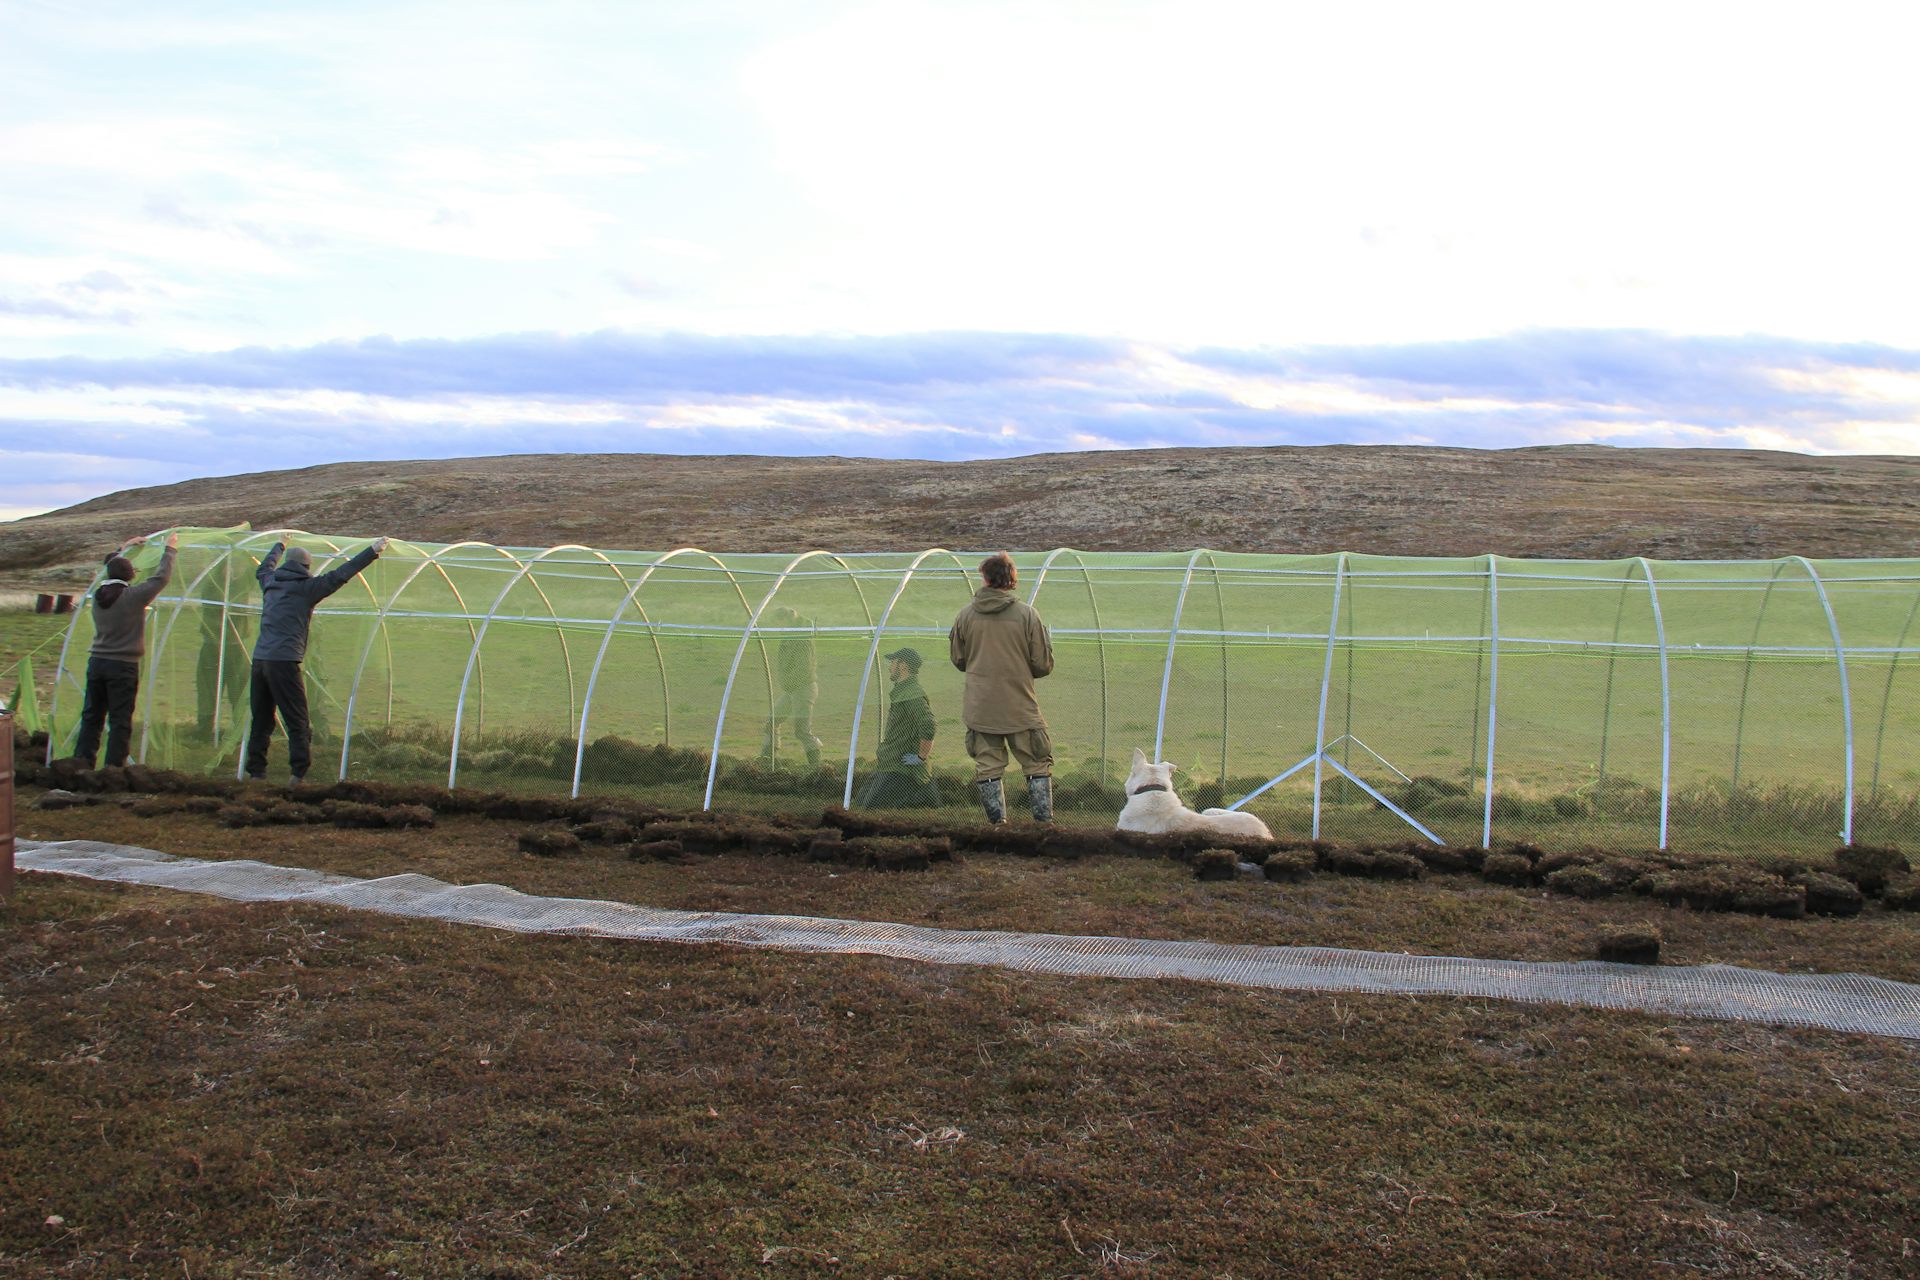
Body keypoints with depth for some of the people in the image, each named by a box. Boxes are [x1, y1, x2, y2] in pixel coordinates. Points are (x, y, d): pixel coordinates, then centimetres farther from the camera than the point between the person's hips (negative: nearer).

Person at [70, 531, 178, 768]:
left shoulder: (98, 595, 4)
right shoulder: (133, 597, -13)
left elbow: (110, 570, 24)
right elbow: (161, 577, -5)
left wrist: (124, 549, 35)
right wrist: (170, 549, 9)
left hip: (96, 662, 6)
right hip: (123, 667, -6)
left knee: (91, 716, 13)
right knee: (119, 721, 0)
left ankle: (81, 762, 16)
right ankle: (114, 768, 0)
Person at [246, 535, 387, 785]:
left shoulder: (270, 582, 18)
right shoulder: (307, 587, -1)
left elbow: (264, 567, 41)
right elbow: (339, 576, -3)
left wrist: (278, 547, 59)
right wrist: (372, 552, 1)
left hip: (260, 659, 6)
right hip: (284, 662, -6)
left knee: (261, 720, 12)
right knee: (297, 722, -2)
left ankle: (256, 771, 13)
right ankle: (299, 773, -8)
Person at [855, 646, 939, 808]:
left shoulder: (913, 694, -20)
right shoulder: (900, 691, 16)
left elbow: (928, 725, -34)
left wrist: (921, 757, -25)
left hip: (902, 769, -11)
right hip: (891, 766, 11)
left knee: (871, 807, -12)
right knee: (863, 800, 17)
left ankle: (924, 796, -5)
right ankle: (921, 795, 12)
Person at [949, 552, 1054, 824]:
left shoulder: (966, 615, -2)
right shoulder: (1027, 615, -8)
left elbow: (958, 660, 10)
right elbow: (1043, 665, -5)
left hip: (980, 708, 2)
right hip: (1021, 709, -2)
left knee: (987, 768, 9)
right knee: (1038, 766, 9)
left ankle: (997, 823, 9)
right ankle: (1044, 822, 6)